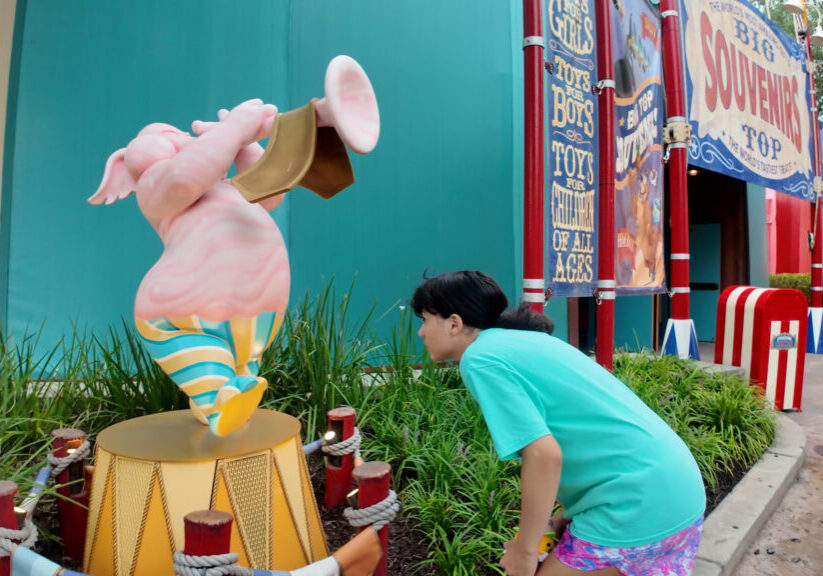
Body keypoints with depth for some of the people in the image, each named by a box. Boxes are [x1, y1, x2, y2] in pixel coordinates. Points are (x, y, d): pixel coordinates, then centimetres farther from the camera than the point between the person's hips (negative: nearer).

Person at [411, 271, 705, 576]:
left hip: (636, 507, -9)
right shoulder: (524, 339, 13)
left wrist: (524, 550, -9)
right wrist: (567, 514, 19)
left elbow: (544, 455, -22)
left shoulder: (479, 358, -13)